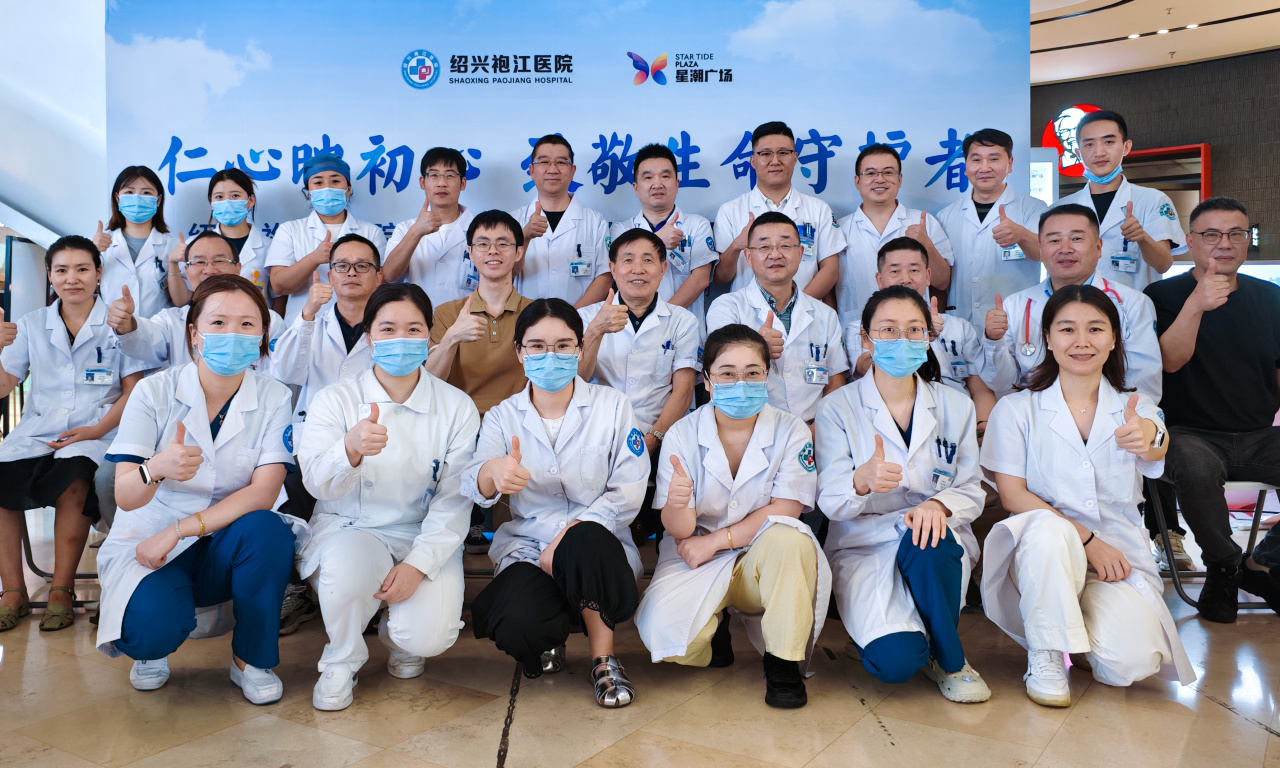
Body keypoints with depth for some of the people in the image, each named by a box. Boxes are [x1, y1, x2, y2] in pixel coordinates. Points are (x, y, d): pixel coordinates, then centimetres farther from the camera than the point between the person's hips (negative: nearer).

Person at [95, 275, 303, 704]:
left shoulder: (273, 399, -6)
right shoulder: (154, 392, -9)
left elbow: (262, 494, -15)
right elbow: (125, 498, -15)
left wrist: (177, 530, -23)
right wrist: (154, 470, -39)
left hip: (226, 546, 1)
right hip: (150, 541, -1)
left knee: (268, 530, -32)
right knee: (152, 626, -31)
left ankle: (252, 659, -7)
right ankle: (153, 646, 11)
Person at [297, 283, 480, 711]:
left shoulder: (457, 407, -1)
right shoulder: (335, 400, -2)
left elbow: (454, 501, -4)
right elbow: (318, 483, -16)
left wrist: (417, 564, -17)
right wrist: (351, 449, -39)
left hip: (425, 538, 0)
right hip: (348, 530, 0)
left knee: (429, 637, -24)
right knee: (348, 567, -35)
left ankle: (399, 635, 18)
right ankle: (342, 660, -1)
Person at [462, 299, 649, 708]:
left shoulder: (612, 405, 2)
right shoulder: (503, 416, 6)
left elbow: (628, 493, -5)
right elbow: (473, 486, -12)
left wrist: (571, 534, -20)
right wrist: (492, 473, -39)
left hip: (597, 542, 0)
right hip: (526, 545, 1)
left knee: (584, 539, -37)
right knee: (517, 627, -31)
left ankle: (604, 657, -12)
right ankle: (547, 642, 10)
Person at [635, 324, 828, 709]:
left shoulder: (790, 431, -5)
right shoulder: (682, 435, -6)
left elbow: (784, 512, -12)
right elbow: (679, 530, -9)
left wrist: (715, 541, -18)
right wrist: (678, 505, -34)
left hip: (764, 560, 0)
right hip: (698, 559, 1)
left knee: (789, 539, -34)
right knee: (662, 630, -26)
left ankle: (783, 660, -13)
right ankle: (712, 630, 12)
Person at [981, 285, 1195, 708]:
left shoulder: (1135, 408, 8)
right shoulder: (1016, 409, 3)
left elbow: (1158, 451, -17)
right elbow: (1012, 494, -5)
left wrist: (1149, 439, -44)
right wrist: (1085, 538, -17)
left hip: (1120, 557, 2)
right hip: (1042, 556, -1)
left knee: (1131, 664, -25)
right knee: (1047, 528, -37)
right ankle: (1046, 655, -16)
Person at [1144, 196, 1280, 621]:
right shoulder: (1164, 295, 1)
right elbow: (1171, 361, -15)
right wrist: (1197, 303, -27)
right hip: (1191, 434, -4)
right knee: (1195, 467, -37)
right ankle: (1223, 567, -10)